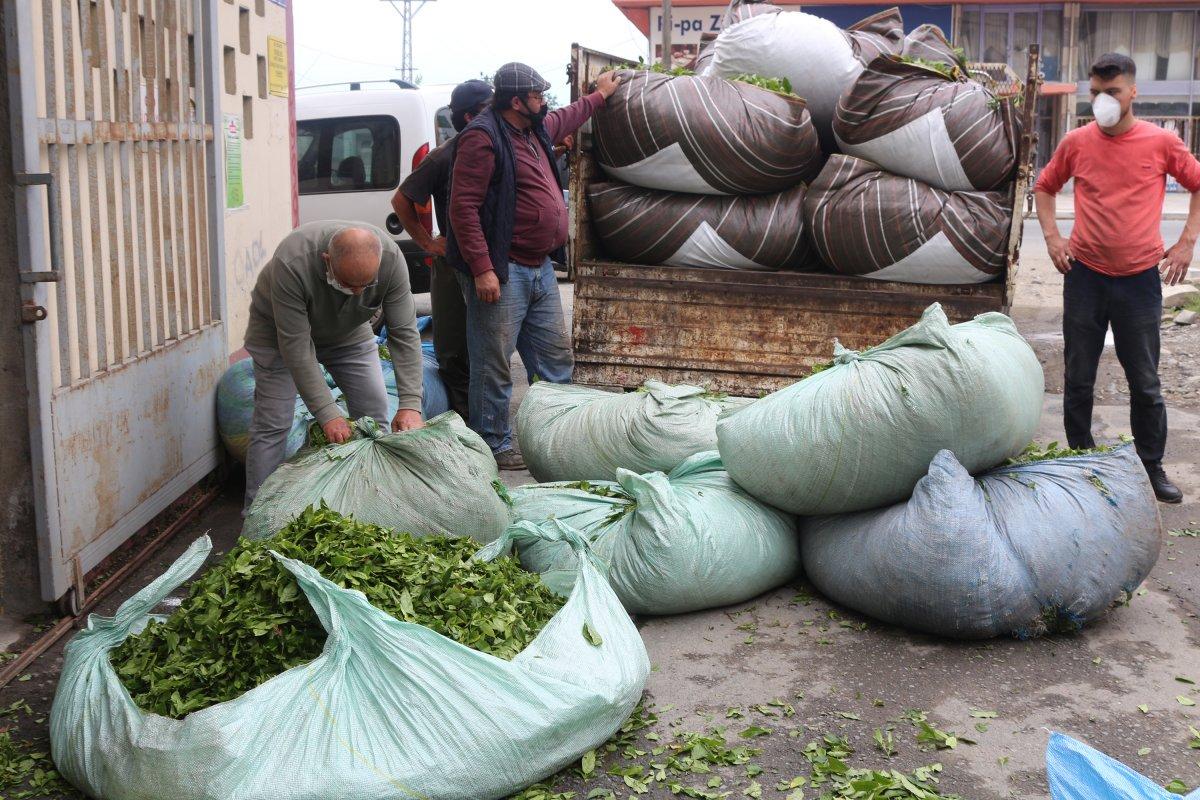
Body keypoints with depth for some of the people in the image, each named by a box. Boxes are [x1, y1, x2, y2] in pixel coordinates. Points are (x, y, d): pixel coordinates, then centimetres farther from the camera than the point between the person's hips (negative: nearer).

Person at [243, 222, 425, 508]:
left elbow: (404, 333, -26)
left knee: (374, 413, -2)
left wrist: (410, 405, -33)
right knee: (272, 423, -9)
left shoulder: (391, 259, -32)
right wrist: (326, 413, -36)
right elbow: (295, 347, -36)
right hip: (280, 329, -3)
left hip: (348, 331, 4)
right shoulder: (292, 264, -42)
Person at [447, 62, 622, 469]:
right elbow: (463, 207, -20)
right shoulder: (483, 137, -14)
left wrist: (599, 95, 52)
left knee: (557, 360, 15)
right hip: (501, 273, -10)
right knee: (494, 367, -2)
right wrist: (482, 269, -25)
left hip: (540, 269, 10)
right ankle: (496, 447, 7)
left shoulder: (535, 130, 16)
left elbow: (565, 119, 42)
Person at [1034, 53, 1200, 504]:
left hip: (1140, 279, -1)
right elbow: (1044, 187, 14)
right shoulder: (1076, 143, -1)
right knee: (1079, 378, 8)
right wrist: (1052, 236, 2)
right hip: (1085, 276, 1)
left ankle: (1152, 467, 21)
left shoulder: (1161, 142, -4)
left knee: (1145, 382, 7)